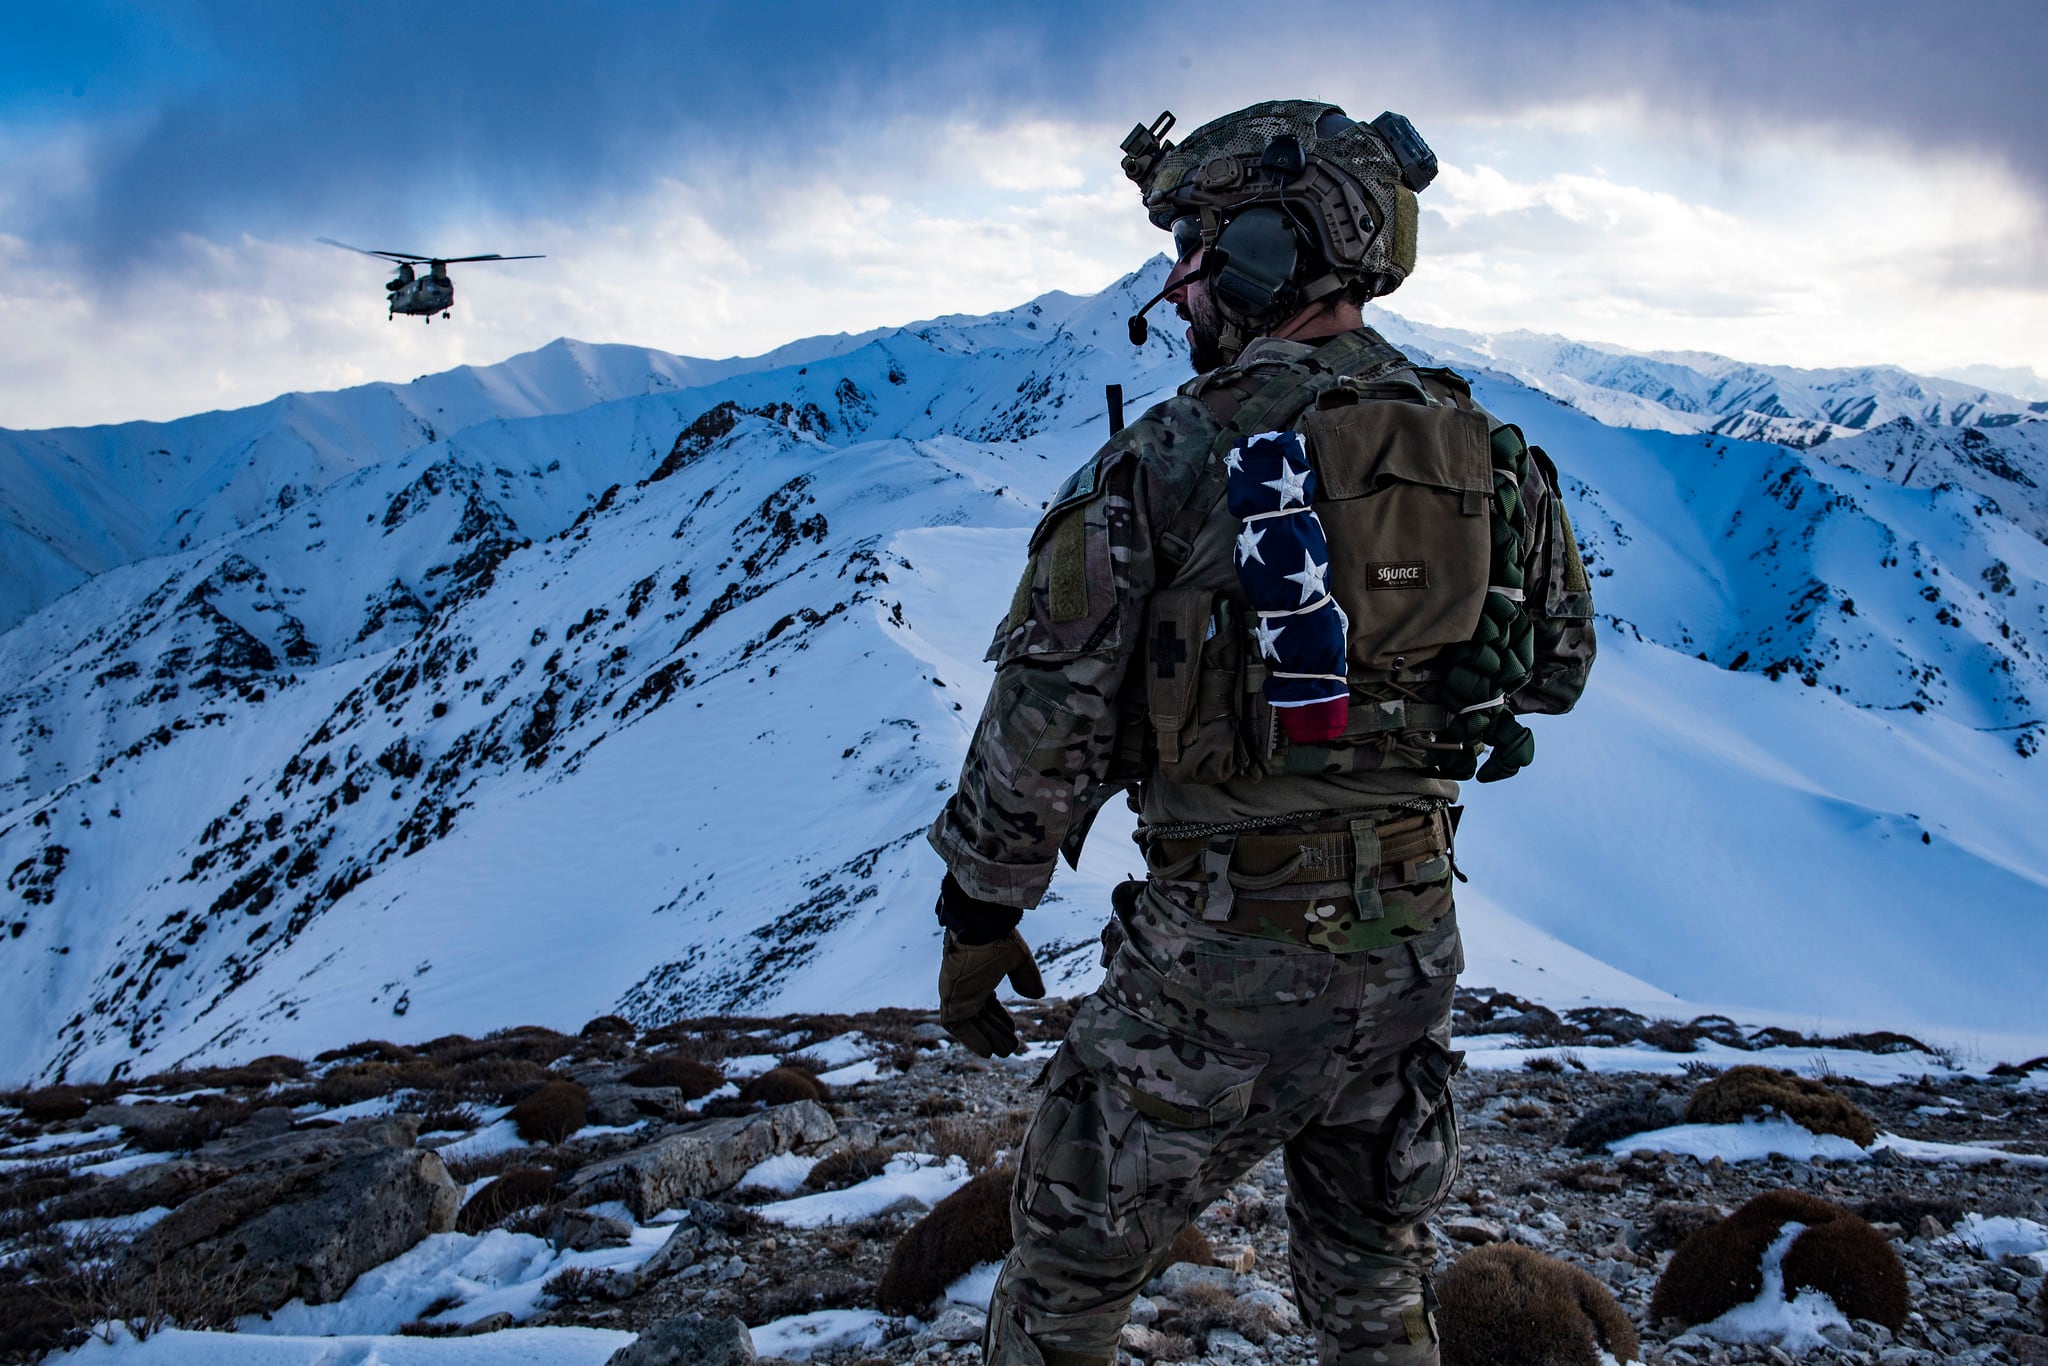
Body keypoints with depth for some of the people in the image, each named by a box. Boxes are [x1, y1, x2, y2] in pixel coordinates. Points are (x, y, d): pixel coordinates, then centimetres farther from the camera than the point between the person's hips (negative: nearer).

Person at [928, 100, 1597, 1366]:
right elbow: (1559, 668, 15)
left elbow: (1044, 721, -11)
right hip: (1412, 941, 5)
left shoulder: (1169, 461, -12)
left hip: (1224, 950, -5)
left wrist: (979, 918, 1)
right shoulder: (1491, 454, 2)